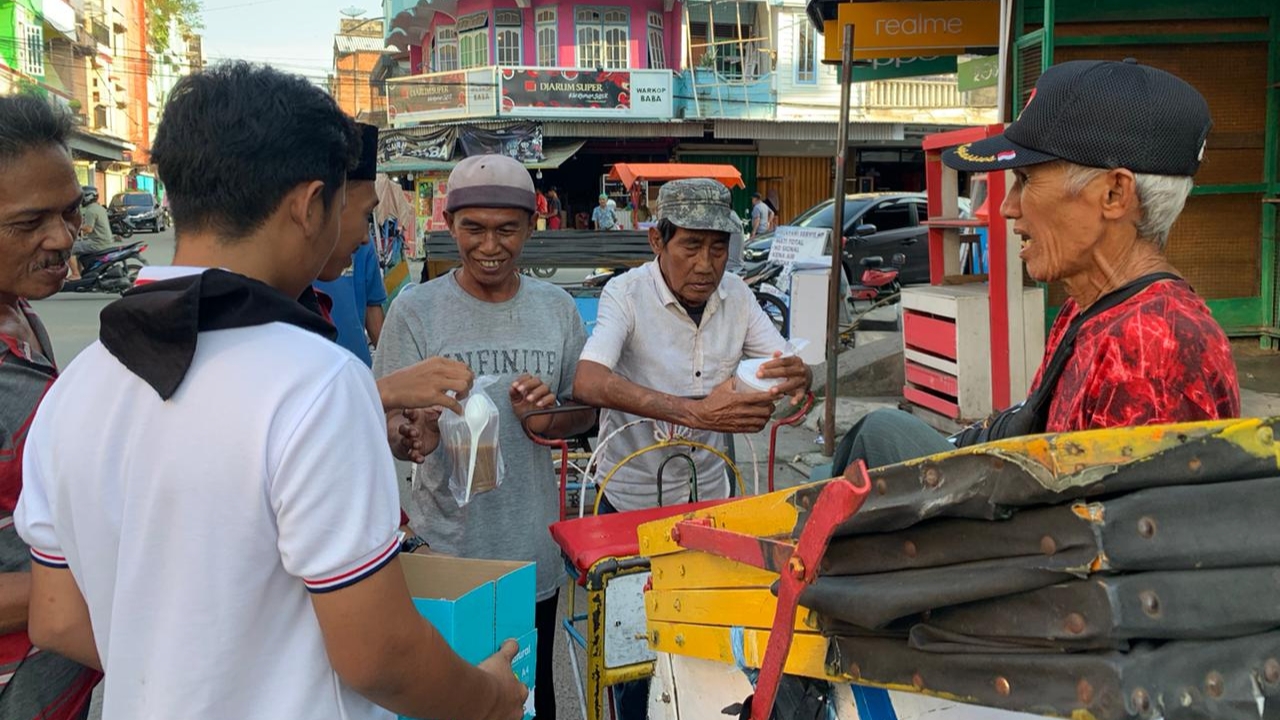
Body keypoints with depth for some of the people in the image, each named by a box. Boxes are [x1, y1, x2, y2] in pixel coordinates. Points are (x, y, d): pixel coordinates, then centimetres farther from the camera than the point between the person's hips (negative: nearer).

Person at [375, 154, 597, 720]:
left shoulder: (556, 309, 2)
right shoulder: (415, 311, -8)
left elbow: (585, 412, 10)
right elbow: (390, 425, -9)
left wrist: (548, 420, -13)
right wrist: (420, 432, -32)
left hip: (534, 547, 3)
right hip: (445, 544, -3)